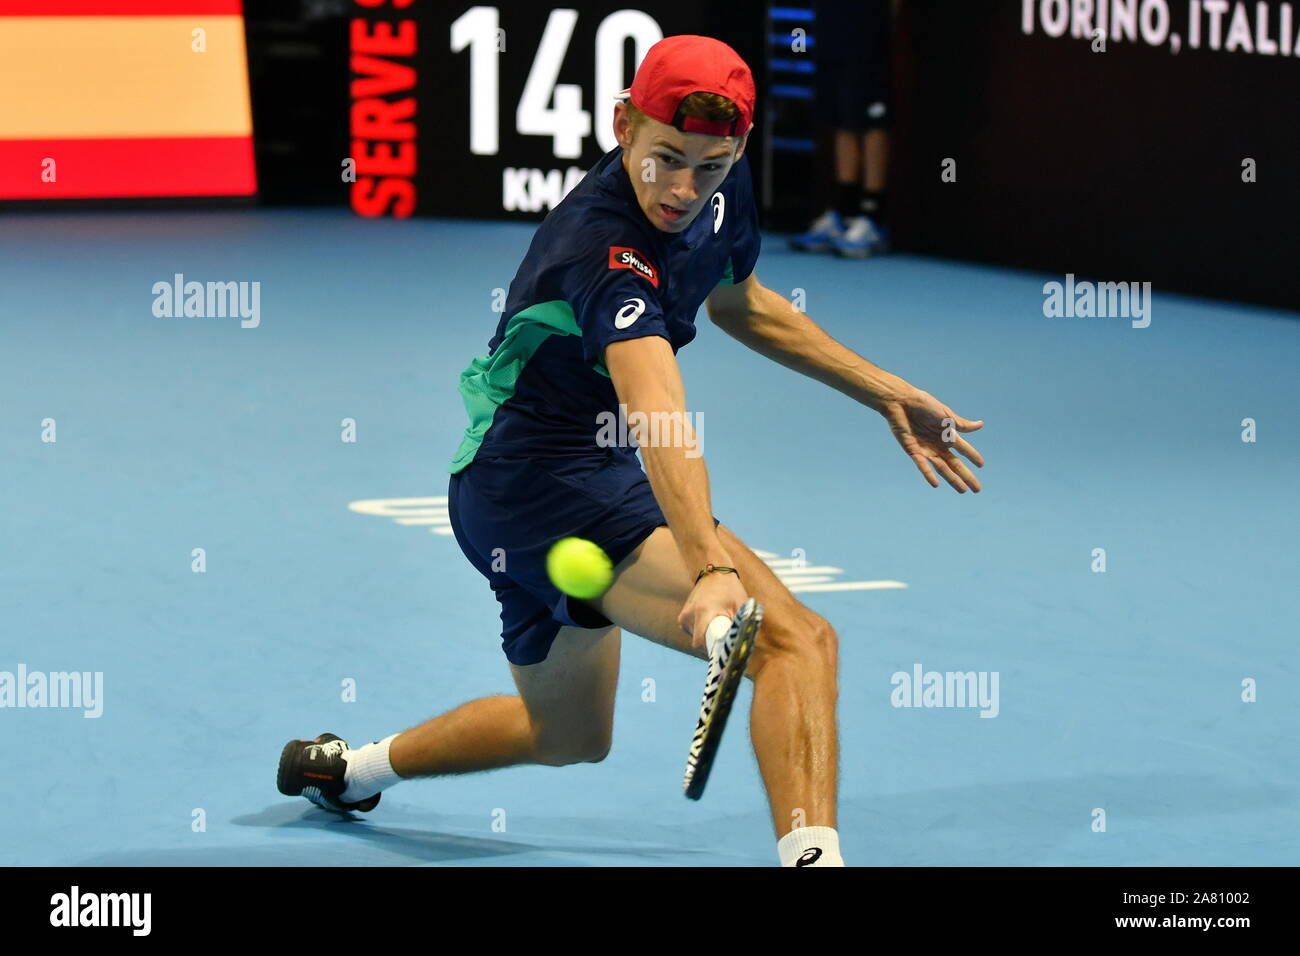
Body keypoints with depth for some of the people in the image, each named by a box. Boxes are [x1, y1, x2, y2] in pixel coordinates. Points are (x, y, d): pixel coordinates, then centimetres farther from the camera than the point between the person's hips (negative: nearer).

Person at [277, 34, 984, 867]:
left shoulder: (721, 190, -1)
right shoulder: (604, 250, -29)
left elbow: (739, 303, 22)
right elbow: (661, 421, -45)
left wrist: (885, 393, 20)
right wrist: (710, 570, -58)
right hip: (541, 481, -10)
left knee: (571, 735, 31)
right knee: (798, 640, -28)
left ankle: (345, 766, 47)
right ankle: (812, 851, -43)